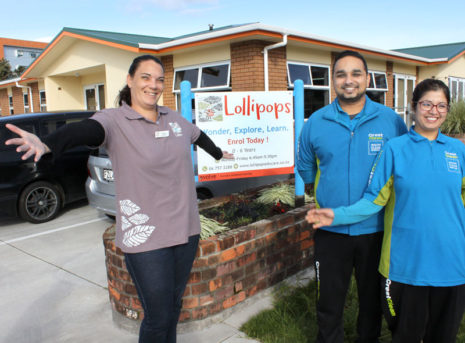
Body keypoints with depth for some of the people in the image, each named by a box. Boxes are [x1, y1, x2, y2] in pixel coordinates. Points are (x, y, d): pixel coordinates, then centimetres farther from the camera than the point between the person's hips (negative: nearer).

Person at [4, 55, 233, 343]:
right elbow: (85, 130, -33)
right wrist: (45, 144, -54)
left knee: (174, 303, 20)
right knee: (158, 316, 2)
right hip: (146, 237, -5)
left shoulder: (173, 118, 6)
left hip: (185, 229, 6)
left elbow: (199, 136, 26)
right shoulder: (114, 120, -11)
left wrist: (219, 154, 45)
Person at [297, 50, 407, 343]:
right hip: (331, 230, 0)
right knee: (329, 301, 14)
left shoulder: (391, 120, -4)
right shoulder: (316, 122, -2)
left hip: (376, 229, 1)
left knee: (373, 297, 20)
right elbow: (305, 167, 11)